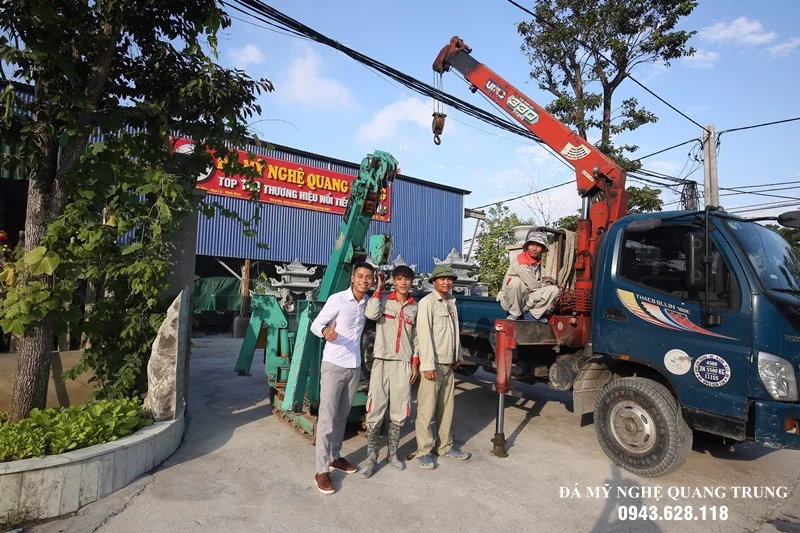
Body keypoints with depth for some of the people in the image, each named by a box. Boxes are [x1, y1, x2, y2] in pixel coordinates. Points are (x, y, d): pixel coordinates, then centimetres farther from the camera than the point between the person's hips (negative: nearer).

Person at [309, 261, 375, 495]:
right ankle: (322, 470, 5)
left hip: (355, 366, 6)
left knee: (342, 416, 16)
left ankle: (335, 457, 30)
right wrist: (325, 331, -34)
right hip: (334, 365, -5)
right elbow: (315, 324, -9)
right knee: (327, 417, -3)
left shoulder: (369, 302, 3)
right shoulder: (337, 299, -13)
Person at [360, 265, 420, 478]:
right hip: (382, 362, -3)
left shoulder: (415, 307, 9)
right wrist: (378, 288, -12)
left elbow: (416, 337, 13)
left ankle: (393, 453, 26)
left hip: (403, 364, 3)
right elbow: (371, 314, -23)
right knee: (375, 411, -3)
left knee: (398, 412, 9)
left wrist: (415, 363, 8)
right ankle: (371, 457, 11)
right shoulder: (383, 299, -1)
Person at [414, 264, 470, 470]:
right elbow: (424, 334, -16)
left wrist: (458, 356, 19)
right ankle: (424, 451, 9)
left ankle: (445, 446, 26)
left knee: (447, 407, 14)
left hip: (448, 364, 8)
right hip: (433, 364, -8)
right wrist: (428, 364, -20)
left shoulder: (451, 303, 15)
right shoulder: (427, 302, -10)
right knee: (427, 409, -1)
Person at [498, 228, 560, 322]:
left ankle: (531, 313, -2)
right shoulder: (520, 261, -21)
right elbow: (533, 286, -18)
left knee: (554, 290, -8)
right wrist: (545, 284, 1)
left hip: (527, 299, 7)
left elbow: (538, 281, 13)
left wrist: (545, 281, -7)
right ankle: (515, 313, -16)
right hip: (509, 299, -7)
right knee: (515, 281, -37)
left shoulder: (537, 261, 6)